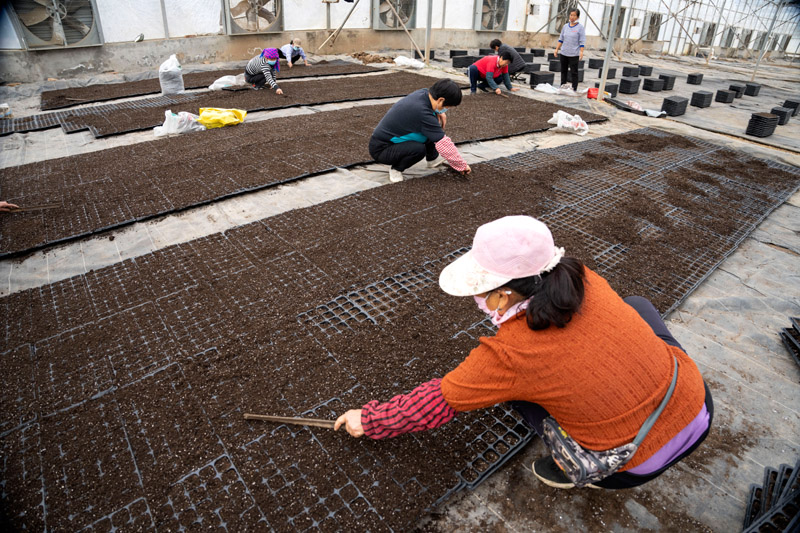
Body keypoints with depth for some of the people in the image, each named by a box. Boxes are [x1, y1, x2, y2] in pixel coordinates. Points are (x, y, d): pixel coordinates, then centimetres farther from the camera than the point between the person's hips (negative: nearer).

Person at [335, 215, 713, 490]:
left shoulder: (509, 355, -24)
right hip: (700, 410, 5)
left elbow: (436, 403, -10)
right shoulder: (585, 282, -11)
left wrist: (369, 420, 4)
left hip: (640, 465, -4)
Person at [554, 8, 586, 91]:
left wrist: (581, 52, -16)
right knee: (563, 71, 12)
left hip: (574, 54, -5)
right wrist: (557, 49, 10)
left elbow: (582, 41, -7)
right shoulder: (565, 26, 10)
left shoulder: (580, 27, -3)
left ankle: (574, 89, 3)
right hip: (564, 53, 5)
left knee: (574, 72, -2)